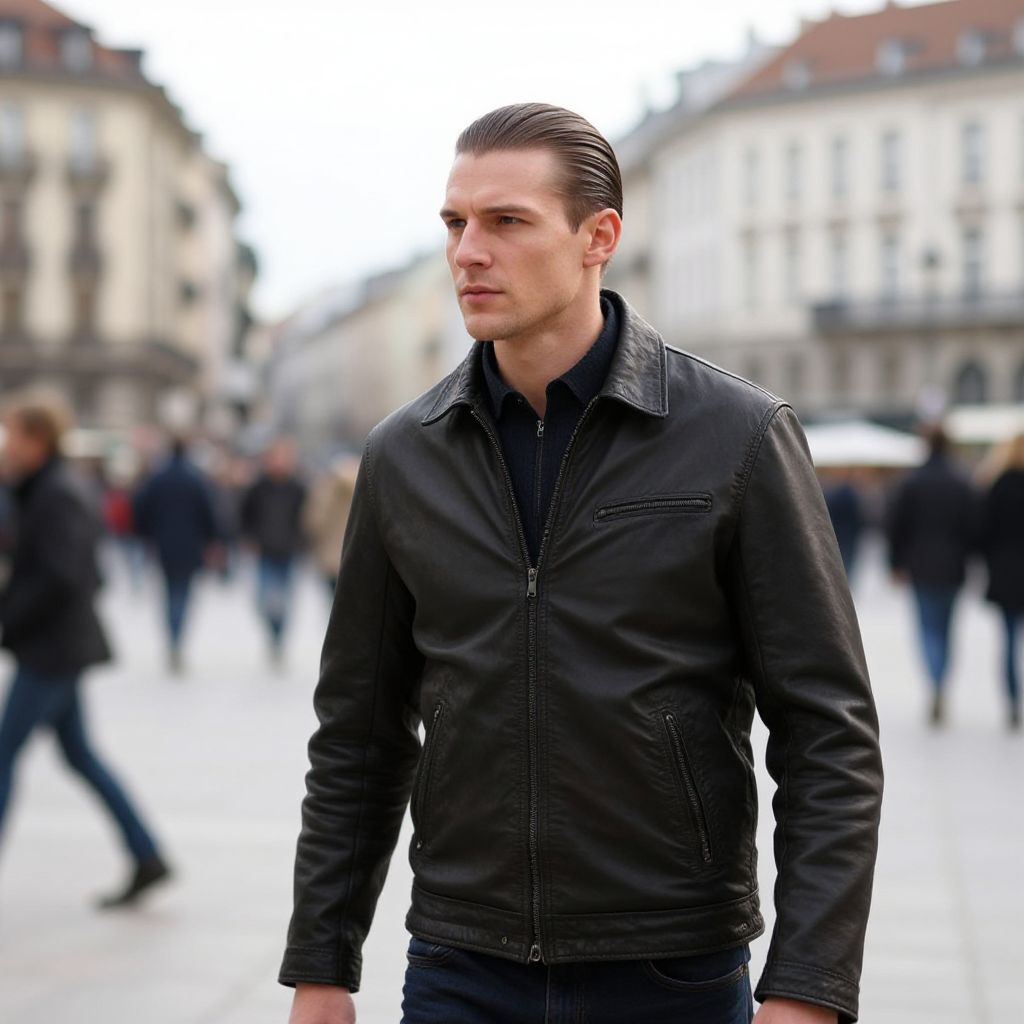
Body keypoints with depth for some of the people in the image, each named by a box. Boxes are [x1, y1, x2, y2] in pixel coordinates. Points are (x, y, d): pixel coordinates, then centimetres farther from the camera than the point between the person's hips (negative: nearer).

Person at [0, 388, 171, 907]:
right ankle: (147, 859, 15)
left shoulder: (59, 497, -17)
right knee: (79, 754, 13)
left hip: (51, 650, -10)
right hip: (58, 647, 10)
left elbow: (59, 577, -24)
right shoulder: (42, 490, 12)